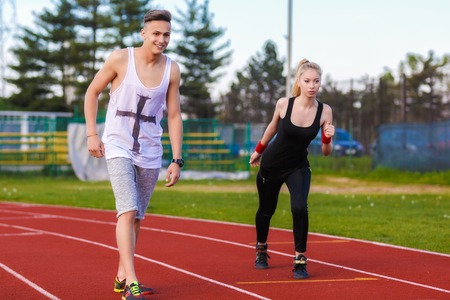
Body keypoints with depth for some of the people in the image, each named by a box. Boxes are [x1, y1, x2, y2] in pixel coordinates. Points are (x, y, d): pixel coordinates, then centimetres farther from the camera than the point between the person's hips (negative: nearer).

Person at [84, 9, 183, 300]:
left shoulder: (171, 69, -1)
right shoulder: (121, 59, -9)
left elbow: (174, 116, 4)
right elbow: (92, 92, 2)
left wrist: (177, 160, 0)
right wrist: (92, 133, -5)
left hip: (150, 152, 4)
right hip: (118, 147, -4)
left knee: (136, 217, 12)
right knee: (128, 211, -17)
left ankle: (122, 276, 27)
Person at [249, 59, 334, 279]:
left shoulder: (325, 111, -15)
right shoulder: (284, 104, -18)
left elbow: (326, 152, -7)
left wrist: (327, 139, -28)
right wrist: (258, 150, 16)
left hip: (298, 168, 0)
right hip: (271, 165, 0)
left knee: (300, 208, -24)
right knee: (266, 210, 16)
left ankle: (300, 261, -9)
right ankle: (261, 250, 45)